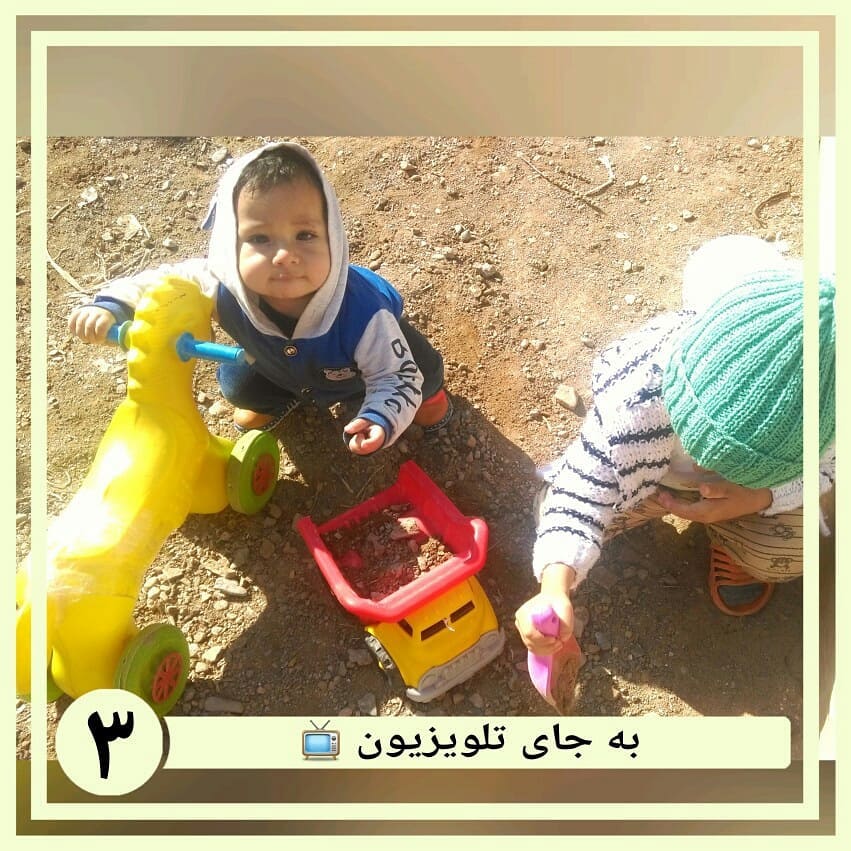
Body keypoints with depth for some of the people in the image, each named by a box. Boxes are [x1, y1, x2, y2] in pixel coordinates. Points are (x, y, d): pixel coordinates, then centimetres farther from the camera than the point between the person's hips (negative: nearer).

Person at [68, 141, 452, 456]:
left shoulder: (361, 315, -48)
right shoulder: (226, 287, -39)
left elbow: (397, 379, -37)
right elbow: (161, 281, -23)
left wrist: (380, 419, -57)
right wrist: (110, 306, -40)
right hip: (282, 361, 3)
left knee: (424, 373, -18)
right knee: (236, 386, -1)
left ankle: (426, 395, 22)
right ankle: (283, 398, 35)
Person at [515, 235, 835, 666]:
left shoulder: (828, 397, -36)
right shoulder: (642, 394, -44)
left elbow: (824, 467, -14)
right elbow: (581, 491, -41)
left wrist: (755, 498, -35)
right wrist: (555, 589, -57)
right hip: (654, 461, -1)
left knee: (787, 552, -23)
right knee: (560, 502, -21)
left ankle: (729, 538, 14)